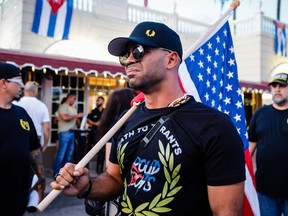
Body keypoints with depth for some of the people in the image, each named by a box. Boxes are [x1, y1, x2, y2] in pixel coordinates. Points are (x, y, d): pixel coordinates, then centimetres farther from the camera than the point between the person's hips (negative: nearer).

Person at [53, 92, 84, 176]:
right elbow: (65, 117, -22)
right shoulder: (63, 106, -7)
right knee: (61, 154, -5)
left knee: (69, 153, 11)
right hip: (64, 133, -8)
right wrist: (77, 115, -15)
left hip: (72, 133, 8)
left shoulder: (73, 108, 19)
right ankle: (56, 172, 3)